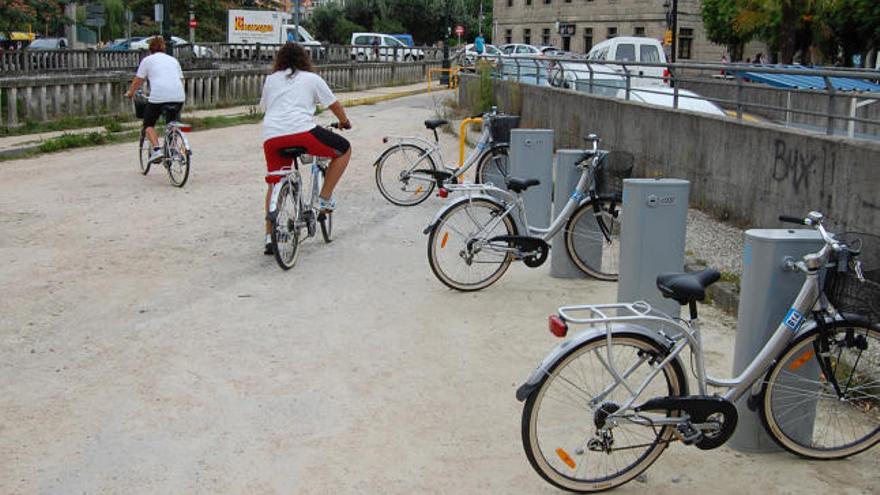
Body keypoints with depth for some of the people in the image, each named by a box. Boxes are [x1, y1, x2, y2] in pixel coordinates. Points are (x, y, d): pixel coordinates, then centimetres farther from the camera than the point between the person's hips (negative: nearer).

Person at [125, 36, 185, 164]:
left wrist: (130, 93, 30)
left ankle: (156, 150, -5)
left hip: (158, 97, -3)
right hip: (178, 97, 3)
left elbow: (137, 81, 13)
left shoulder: (148, 60, 13)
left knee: (148, 124, 14)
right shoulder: (173, 60, 24)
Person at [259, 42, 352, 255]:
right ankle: (325, 199, 13)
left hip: (271, 136, 4)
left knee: (274, 184, 18)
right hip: (301, 131, -4)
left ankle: (270, 237, 13)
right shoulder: (312, 78, 16)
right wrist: (344, 122, 41)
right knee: (344, 149, 15)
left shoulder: (271, 79, 25)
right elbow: (335, 105, 21)